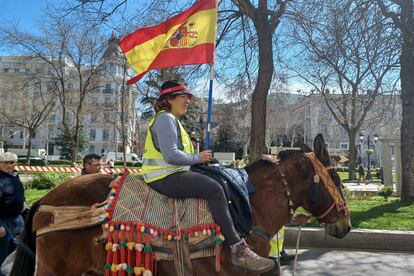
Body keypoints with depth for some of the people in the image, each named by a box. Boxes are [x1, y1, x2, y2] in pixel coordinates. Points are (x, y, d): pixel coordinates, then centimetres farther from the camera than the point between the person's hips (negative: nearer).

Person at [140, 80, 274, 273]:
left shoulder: (171, 119, 23)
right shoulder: (165, 118, -10)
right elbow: (171, 155, -22)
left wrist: (199, 158, 11)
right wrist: (198, 158, -11)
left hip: (171, 173, 11)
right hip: (165, 177, -11)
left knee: (217, 184, 9)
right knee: (214, 189, -24)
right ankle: (238, 250, -22)